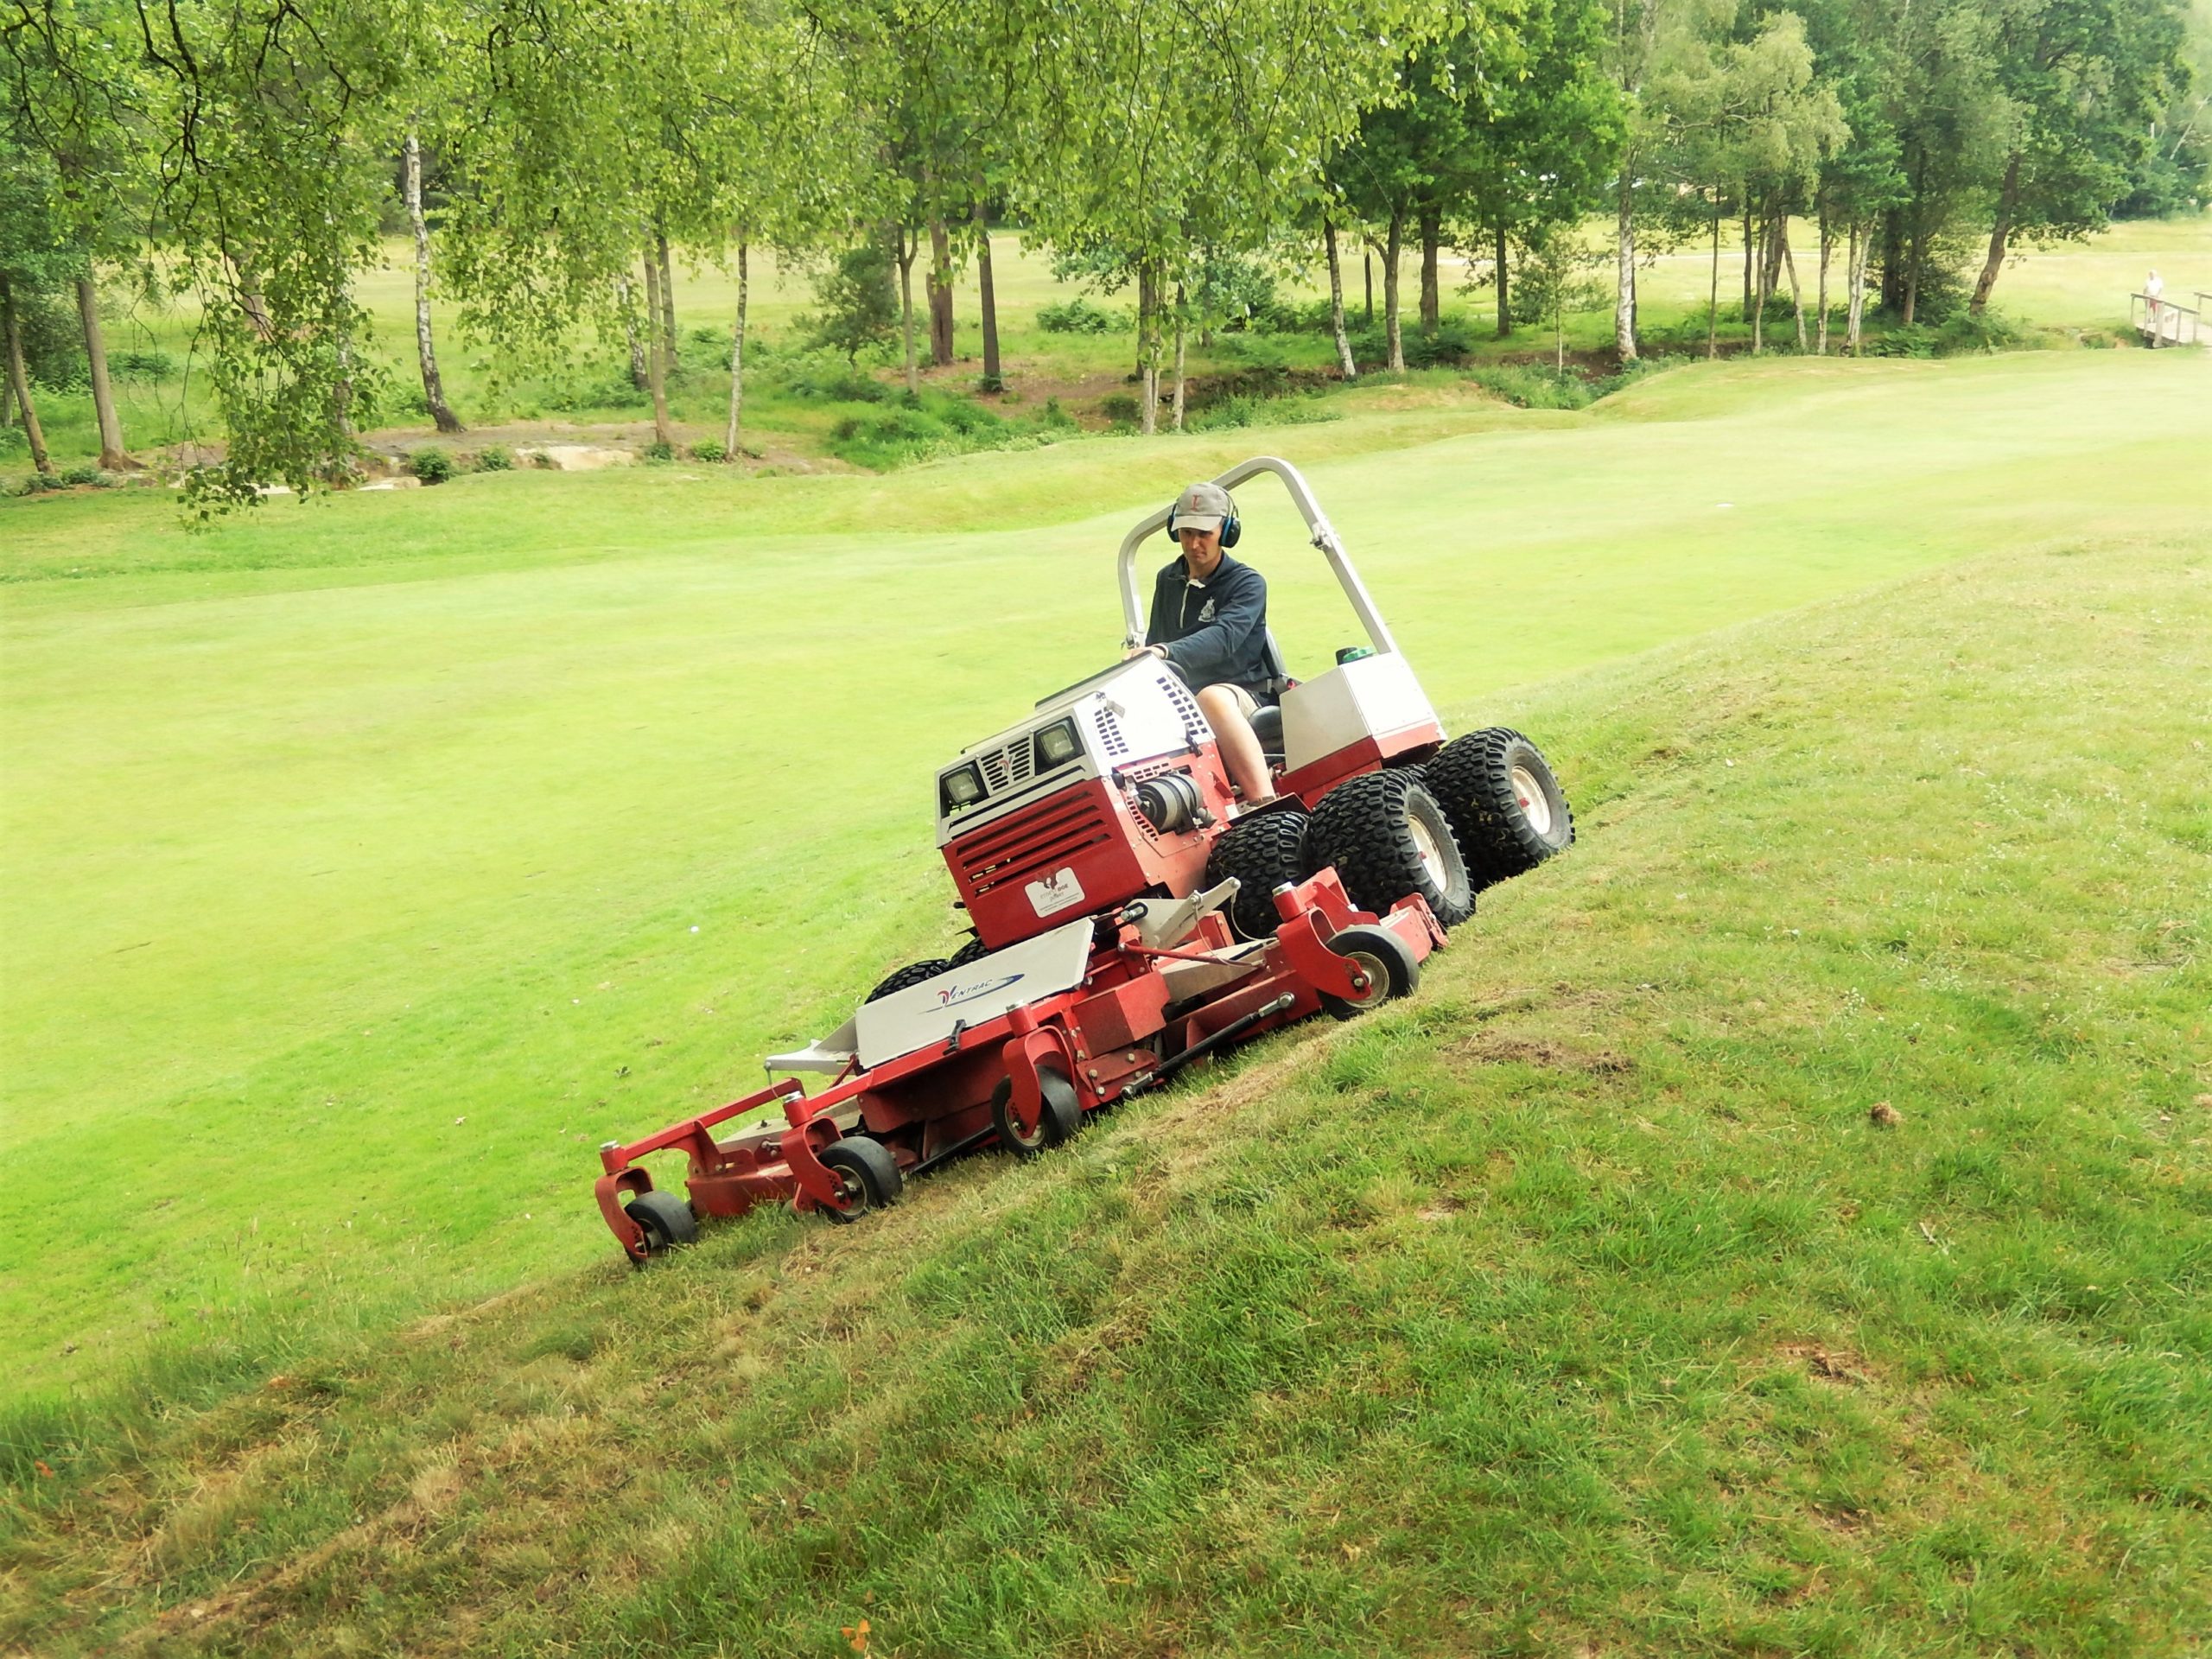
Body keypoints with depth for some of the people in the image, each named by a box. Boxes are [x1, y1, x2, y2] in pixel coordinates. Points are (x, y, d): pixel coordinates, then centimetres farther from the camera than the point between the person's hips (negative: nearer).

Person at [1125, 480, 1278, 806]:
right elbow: (1156, 643, 24)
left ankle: (1265, 803, -52)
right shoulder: (1167, 581, 17)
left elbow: (1223, 637, -23)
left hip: (1242, 696, -5)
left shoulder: (1248, 583, -3)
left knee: (1213, 698, -41)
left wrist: (1166, 652, -39)